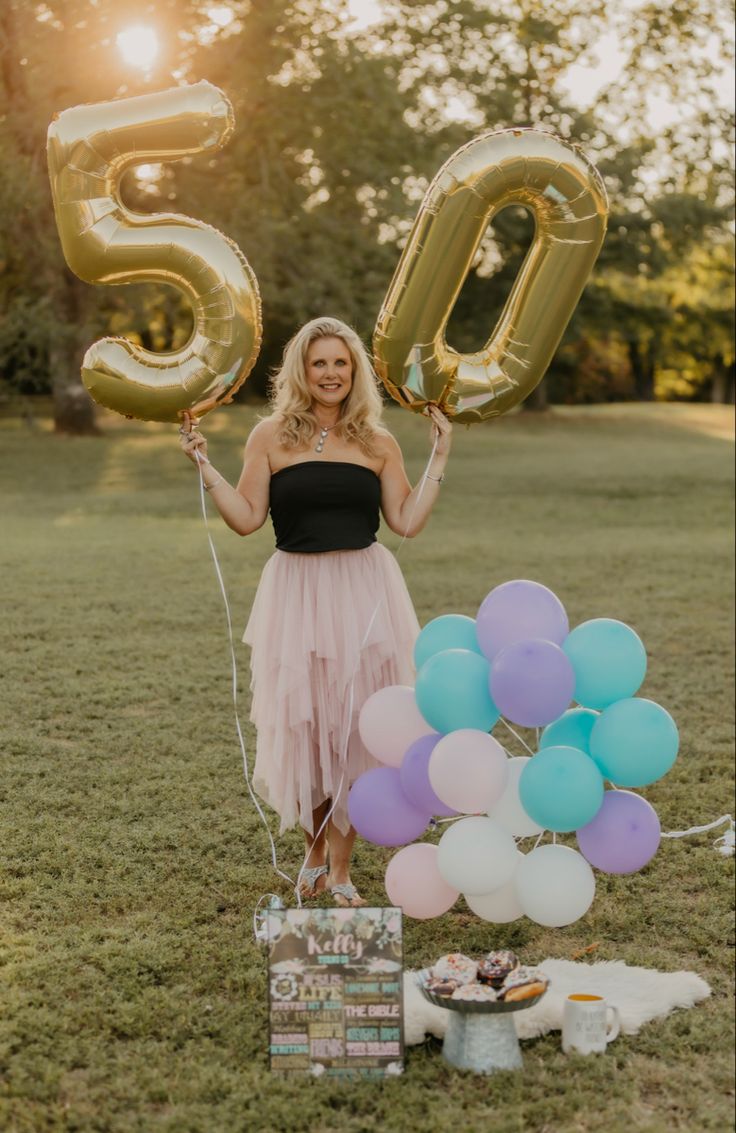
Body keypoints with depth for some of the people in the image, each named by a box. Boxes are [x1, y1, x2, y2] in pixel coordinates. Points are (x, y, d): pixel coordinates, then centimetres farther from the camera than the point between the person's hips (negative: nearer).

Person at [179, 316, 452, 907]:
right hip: (297, 596, -1)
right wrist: (204, 464, -7)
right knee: (301, 729, 4)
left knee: (357, 730, 3)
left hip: (366, 596, 1)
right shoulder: (271, 436, 2)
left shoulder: (378, 442, 7)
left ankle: (341, 868, 17)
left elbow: (407, 521, 3)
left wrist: (439, 458, 3)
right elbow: (247, 517, -1)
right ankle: (315, 852, 28)